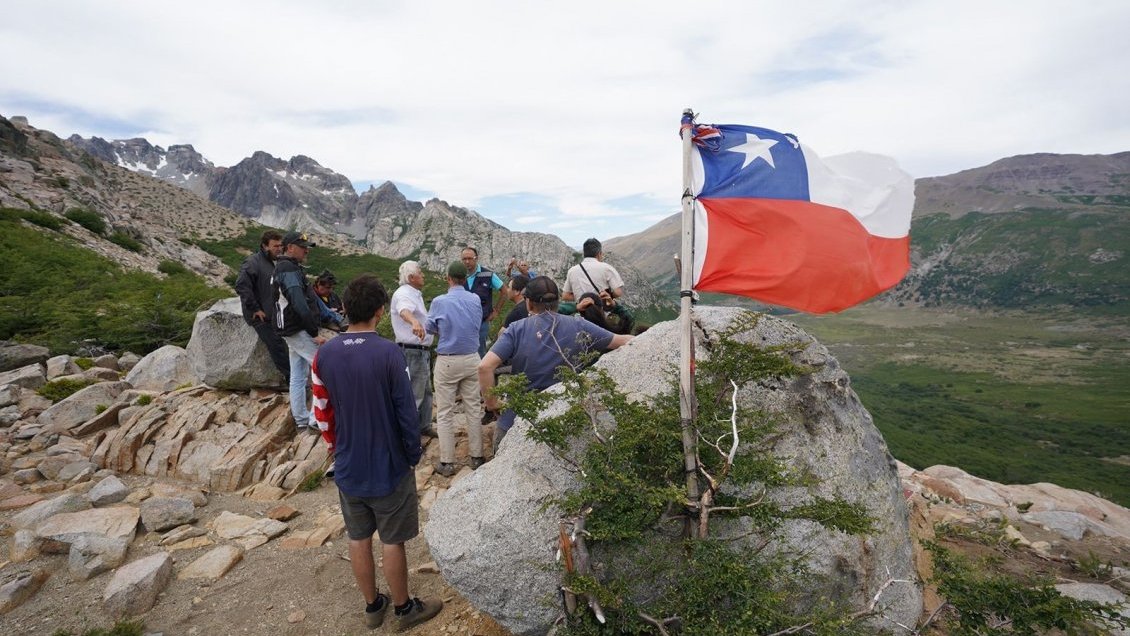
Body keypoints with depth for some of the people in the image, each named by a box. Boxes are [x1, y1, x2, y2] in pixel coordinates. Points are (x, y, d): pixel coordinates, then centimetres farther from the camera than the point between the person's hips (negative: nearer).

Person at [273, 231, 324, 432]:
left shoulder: (288, 268, 17)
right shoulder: (289, 270, -17)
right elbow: (300, 305, -26)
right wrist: (314, 333, -24)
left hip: (293, 331, 10)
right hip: (299, 331, -10)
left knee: (298, 376, 13)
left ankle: (301, 419, 21)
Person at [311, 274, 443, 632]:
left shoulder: (324, 355, -6)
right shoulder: (388, 353, -21)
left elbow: (322, 413, 2)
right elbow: (407, 413, -18)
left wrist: (336, 449, 17)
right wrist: (414, 454, -2)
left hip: (348, 468, 4)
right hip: (389, 467, -4)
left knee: (358, 539, 19)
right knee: (391, 542, 12)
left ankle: (372, 606, 37)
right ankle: (404, 609, 31)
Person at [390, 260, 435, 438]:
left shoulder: (414, 294, 15)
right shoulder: (404, 294, -19)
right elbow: (404, 311, -42)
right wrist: (414, 322, -64)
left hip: (422, 350, 11)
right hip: (413, 351, -11)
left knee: (426, 391, 20)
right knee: (414, 394, -6)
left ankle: (424, 426, 32)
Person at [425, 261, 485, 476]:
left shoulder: (440, 301, -11)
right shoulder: (475, 300, -2)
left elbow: (429, 327, 5)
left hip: (447, 361, -3)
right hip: (471, 359, 3)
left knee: (445, 413, 5)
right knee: (473, 409, 12)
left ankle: (447, 462, 10)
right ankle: (476, 456, 19)